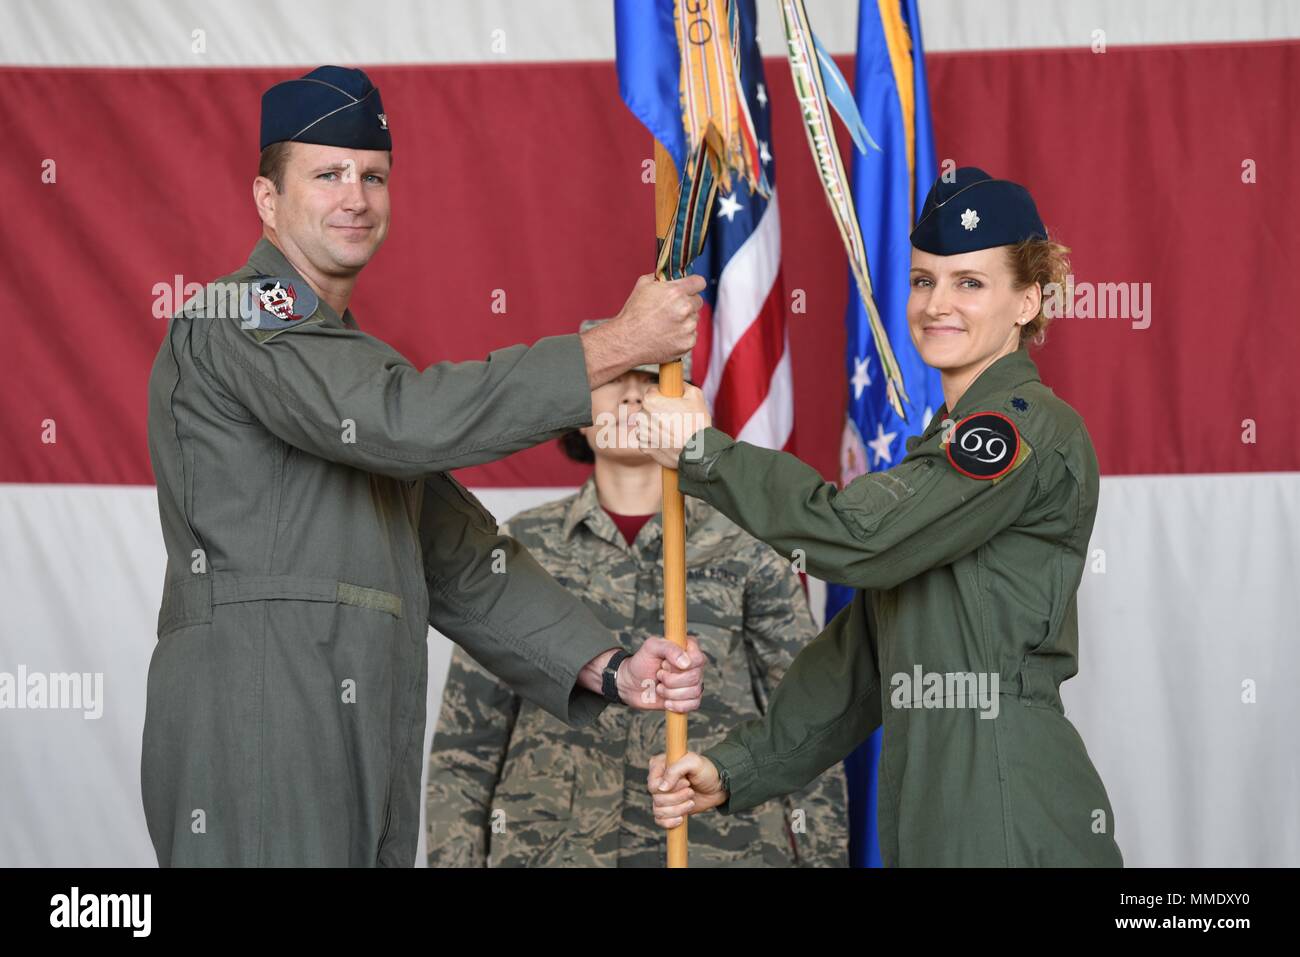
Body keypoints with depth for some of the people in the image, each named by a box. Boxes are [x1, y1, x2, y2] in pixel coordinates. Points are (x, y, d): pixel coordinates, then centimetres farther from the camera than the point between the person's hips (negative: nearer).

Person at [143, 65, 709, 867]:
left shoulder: (363, 364, 25)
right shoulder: (237, 320, -3)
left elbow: (462, 561, 20)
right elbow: (402, 419, -19)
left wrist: (608, 670, 4)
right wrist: (618, 345, -15)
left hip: (369, 763, 9)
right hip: (256, 746, -9)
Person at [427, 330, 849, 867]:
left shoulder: (747, 552, 5)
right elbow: (465, 742, 7)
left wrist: (825, 857, -1)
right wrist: (453, 858, 1)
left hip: (724, 847, 0)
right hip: (558, 848, 1)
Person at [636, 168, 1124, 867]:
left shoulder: (1032, 428, -11)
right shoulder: (947, 443, 20)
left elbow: (857, 533, -21)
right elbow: (863, 650, 18)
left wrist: (701, 449, -11)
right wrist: (737, 769, 9)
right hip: (929, 812, 9)